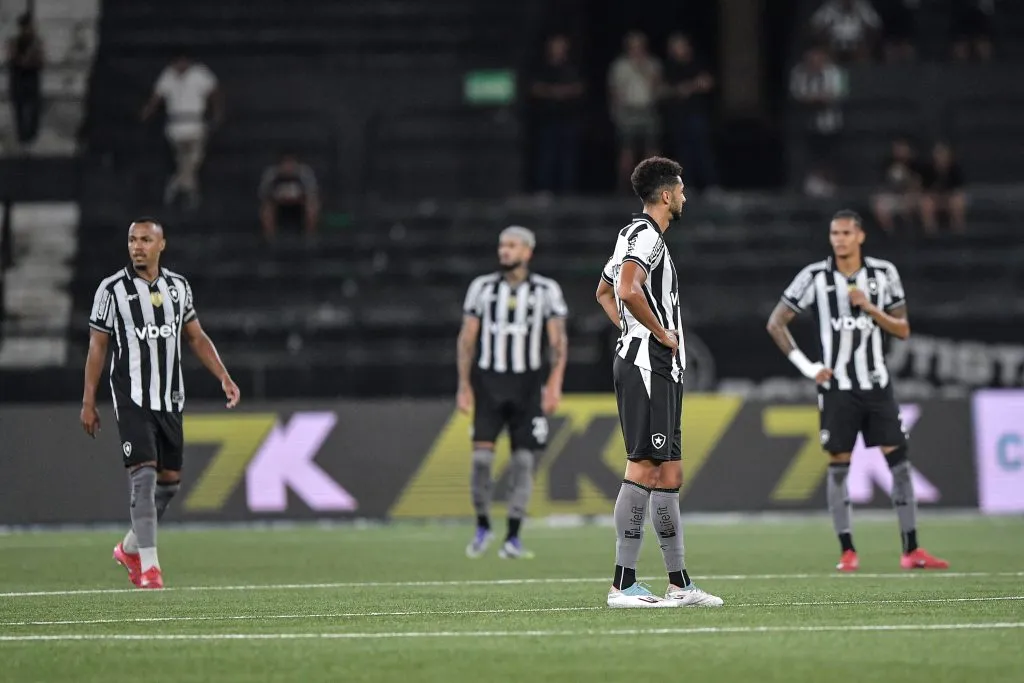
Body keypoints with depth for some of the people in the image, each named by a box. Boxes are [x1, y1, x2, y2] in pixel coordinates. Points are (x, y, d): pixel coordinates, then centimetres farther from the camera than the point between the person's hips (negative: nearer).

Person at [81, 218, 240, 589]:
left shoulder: (178, 286, 8)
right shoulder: (112, 289, -4)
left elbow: (196, 337, 15)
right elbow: (97, 346, 0)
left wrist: (224, 377, 5)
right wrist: (88, 402, -2)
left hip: (170, 399, 5)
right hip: (132, 400, -5)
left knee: (170, 480, 9)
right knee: (144, 477, -15)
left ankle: (130, 548, 29)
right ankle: (149, 567, -13)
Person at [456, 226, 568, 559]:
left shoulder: (546, 291, 3)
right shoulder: (482, 288, 6)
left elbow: (558, 341, 1)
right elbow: (467, 338, 8)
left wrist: (554, 384, -11)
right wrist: (464, 385, 3)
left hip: (527, 385, 0)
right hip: (489, 382, 0)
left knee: (523, 459, -3)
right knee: (482, 456, -9)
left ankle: (513, 537, 2)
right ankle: (482, 526, 10)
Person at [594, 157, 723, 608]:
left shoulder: (636, 234, 21)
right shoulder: (646, 235, -11)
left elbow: (604, 292, 34)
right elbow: (628, 291, -28)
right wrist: (663, 334, -16)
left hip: (659, 369, 11)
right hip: (647, 364, -11)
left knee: (669, 472, 10)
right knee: (644, 467, -13)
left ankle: (679, 584, 12)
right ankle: (623, 584, -15)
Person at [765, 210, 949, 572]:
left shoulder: (883, 273, 3)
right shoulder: (815, 276, -2)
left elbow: (902, 329, 4)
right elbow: (776, 323, 1)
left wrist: (870, 308, -13)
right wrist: (805, 366, -7)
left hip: (876, 384, 2)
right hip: (837, 387, -2)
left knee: (899, 460, -3)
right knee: (838, 466, -3)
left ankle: (911, 550, -1)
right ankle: (848, 552, 3)